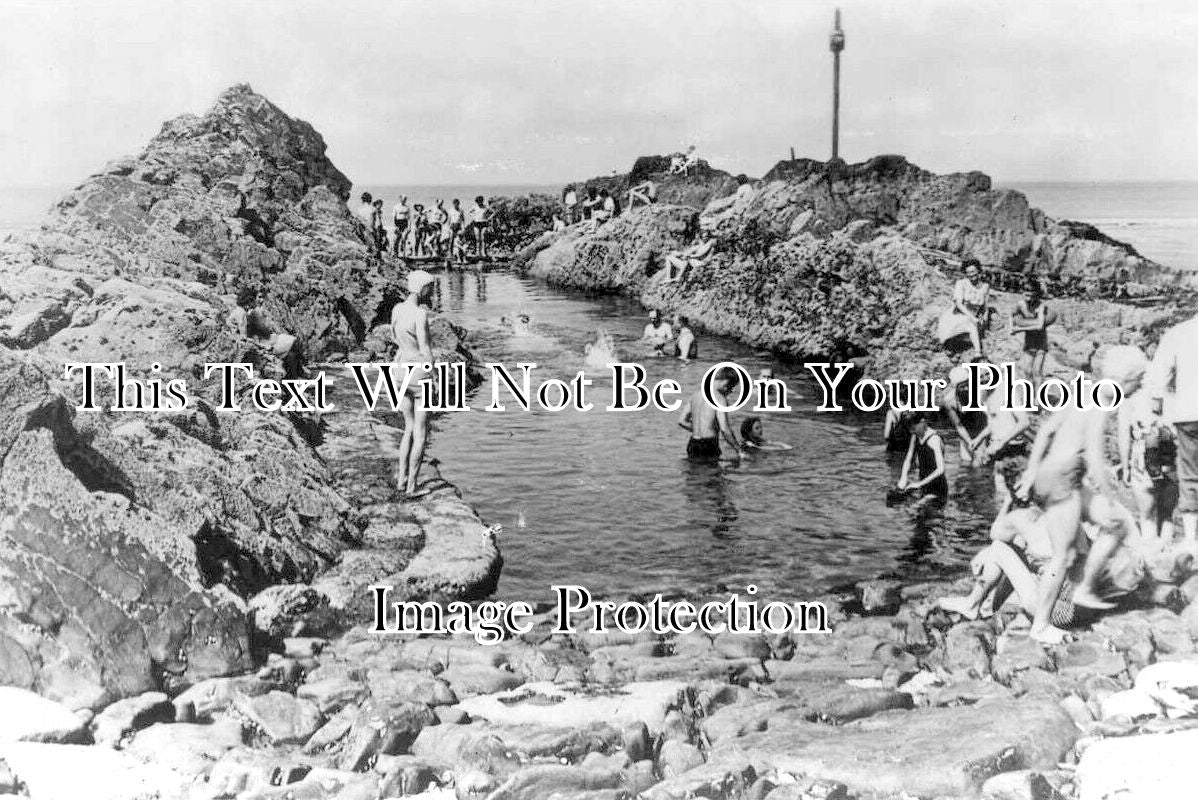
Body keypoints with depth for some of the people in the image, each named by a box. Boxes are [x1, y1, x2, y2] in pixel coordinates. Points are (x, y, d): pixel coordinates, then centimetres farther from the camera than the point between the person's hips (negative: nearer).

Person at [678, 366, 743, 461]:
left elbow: (682, 421, 16)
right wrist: (738, 449, -8)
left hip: (692, 445, 7)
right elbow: (724, 429, -17)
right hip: (709, 445, -7)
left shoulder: (697, 393, 13)